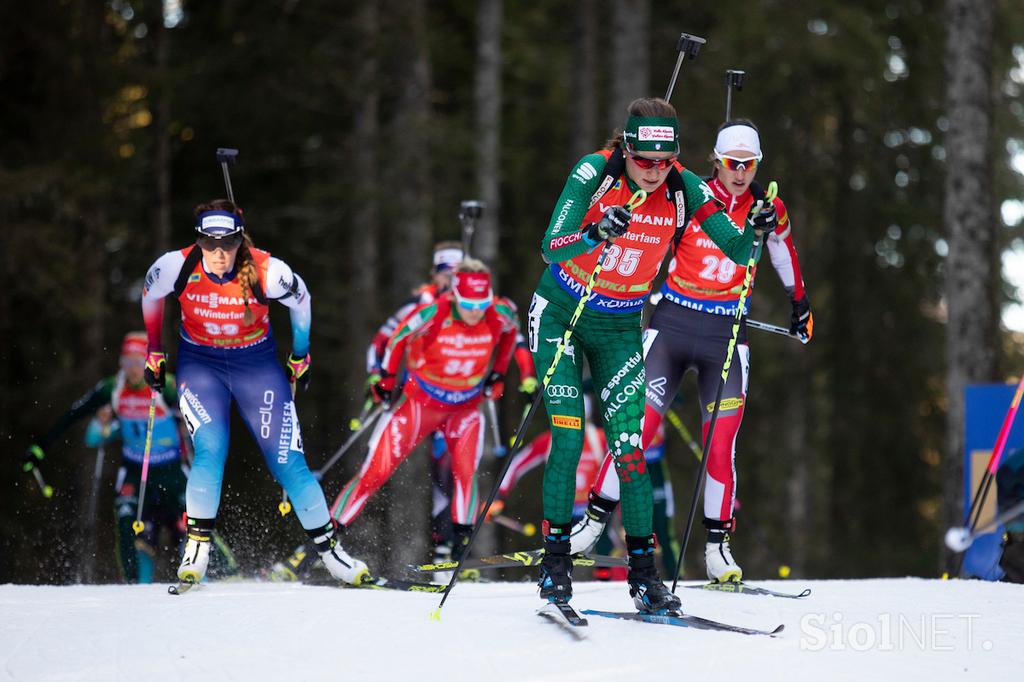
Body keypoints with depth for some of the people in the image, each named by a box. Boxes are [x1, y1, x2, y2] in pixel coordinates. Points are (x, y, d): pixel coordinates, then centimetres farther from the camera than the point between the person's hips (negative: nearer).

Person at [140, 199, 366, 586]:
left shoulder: (266, 272, -25)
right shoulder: (177, 267, -21)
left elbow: (300, 301, -2)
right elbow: (150, 294, 2)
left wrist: (300, 357, 10)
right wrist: (154, 352, 12)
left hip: (257, 364, 0)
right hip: (200, 365, 0)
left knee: (287, 461, -3)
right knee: (210, 452, -21)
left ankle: (329, 550, 8)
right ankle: (197, 547, -7)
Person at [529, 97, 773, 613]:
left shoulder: (685, 191, -13)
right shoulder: (595, 172, -21)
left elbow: (738, 253, -13)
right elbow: (551, 249, -29)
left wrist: (755, 232, -35)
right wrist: (595, 236, -48)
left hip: (619, 328, 2)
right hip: (561, 314, -2)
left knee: (628, 447, -5)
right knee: (568, 436, -13)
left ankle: (643, 573, 2)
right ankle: (555, 560, -2)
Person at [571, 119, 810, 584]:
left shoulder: (769, 211, 3)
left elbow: (785, 259, 22)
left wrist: (800, 305, 34)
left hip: (726, 336, 1)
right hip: (673, 323, -1)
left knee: (720, 443, -7)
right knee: (637, 427, -9)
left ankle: (718, 546, 4)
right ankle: (596, 518, 4)